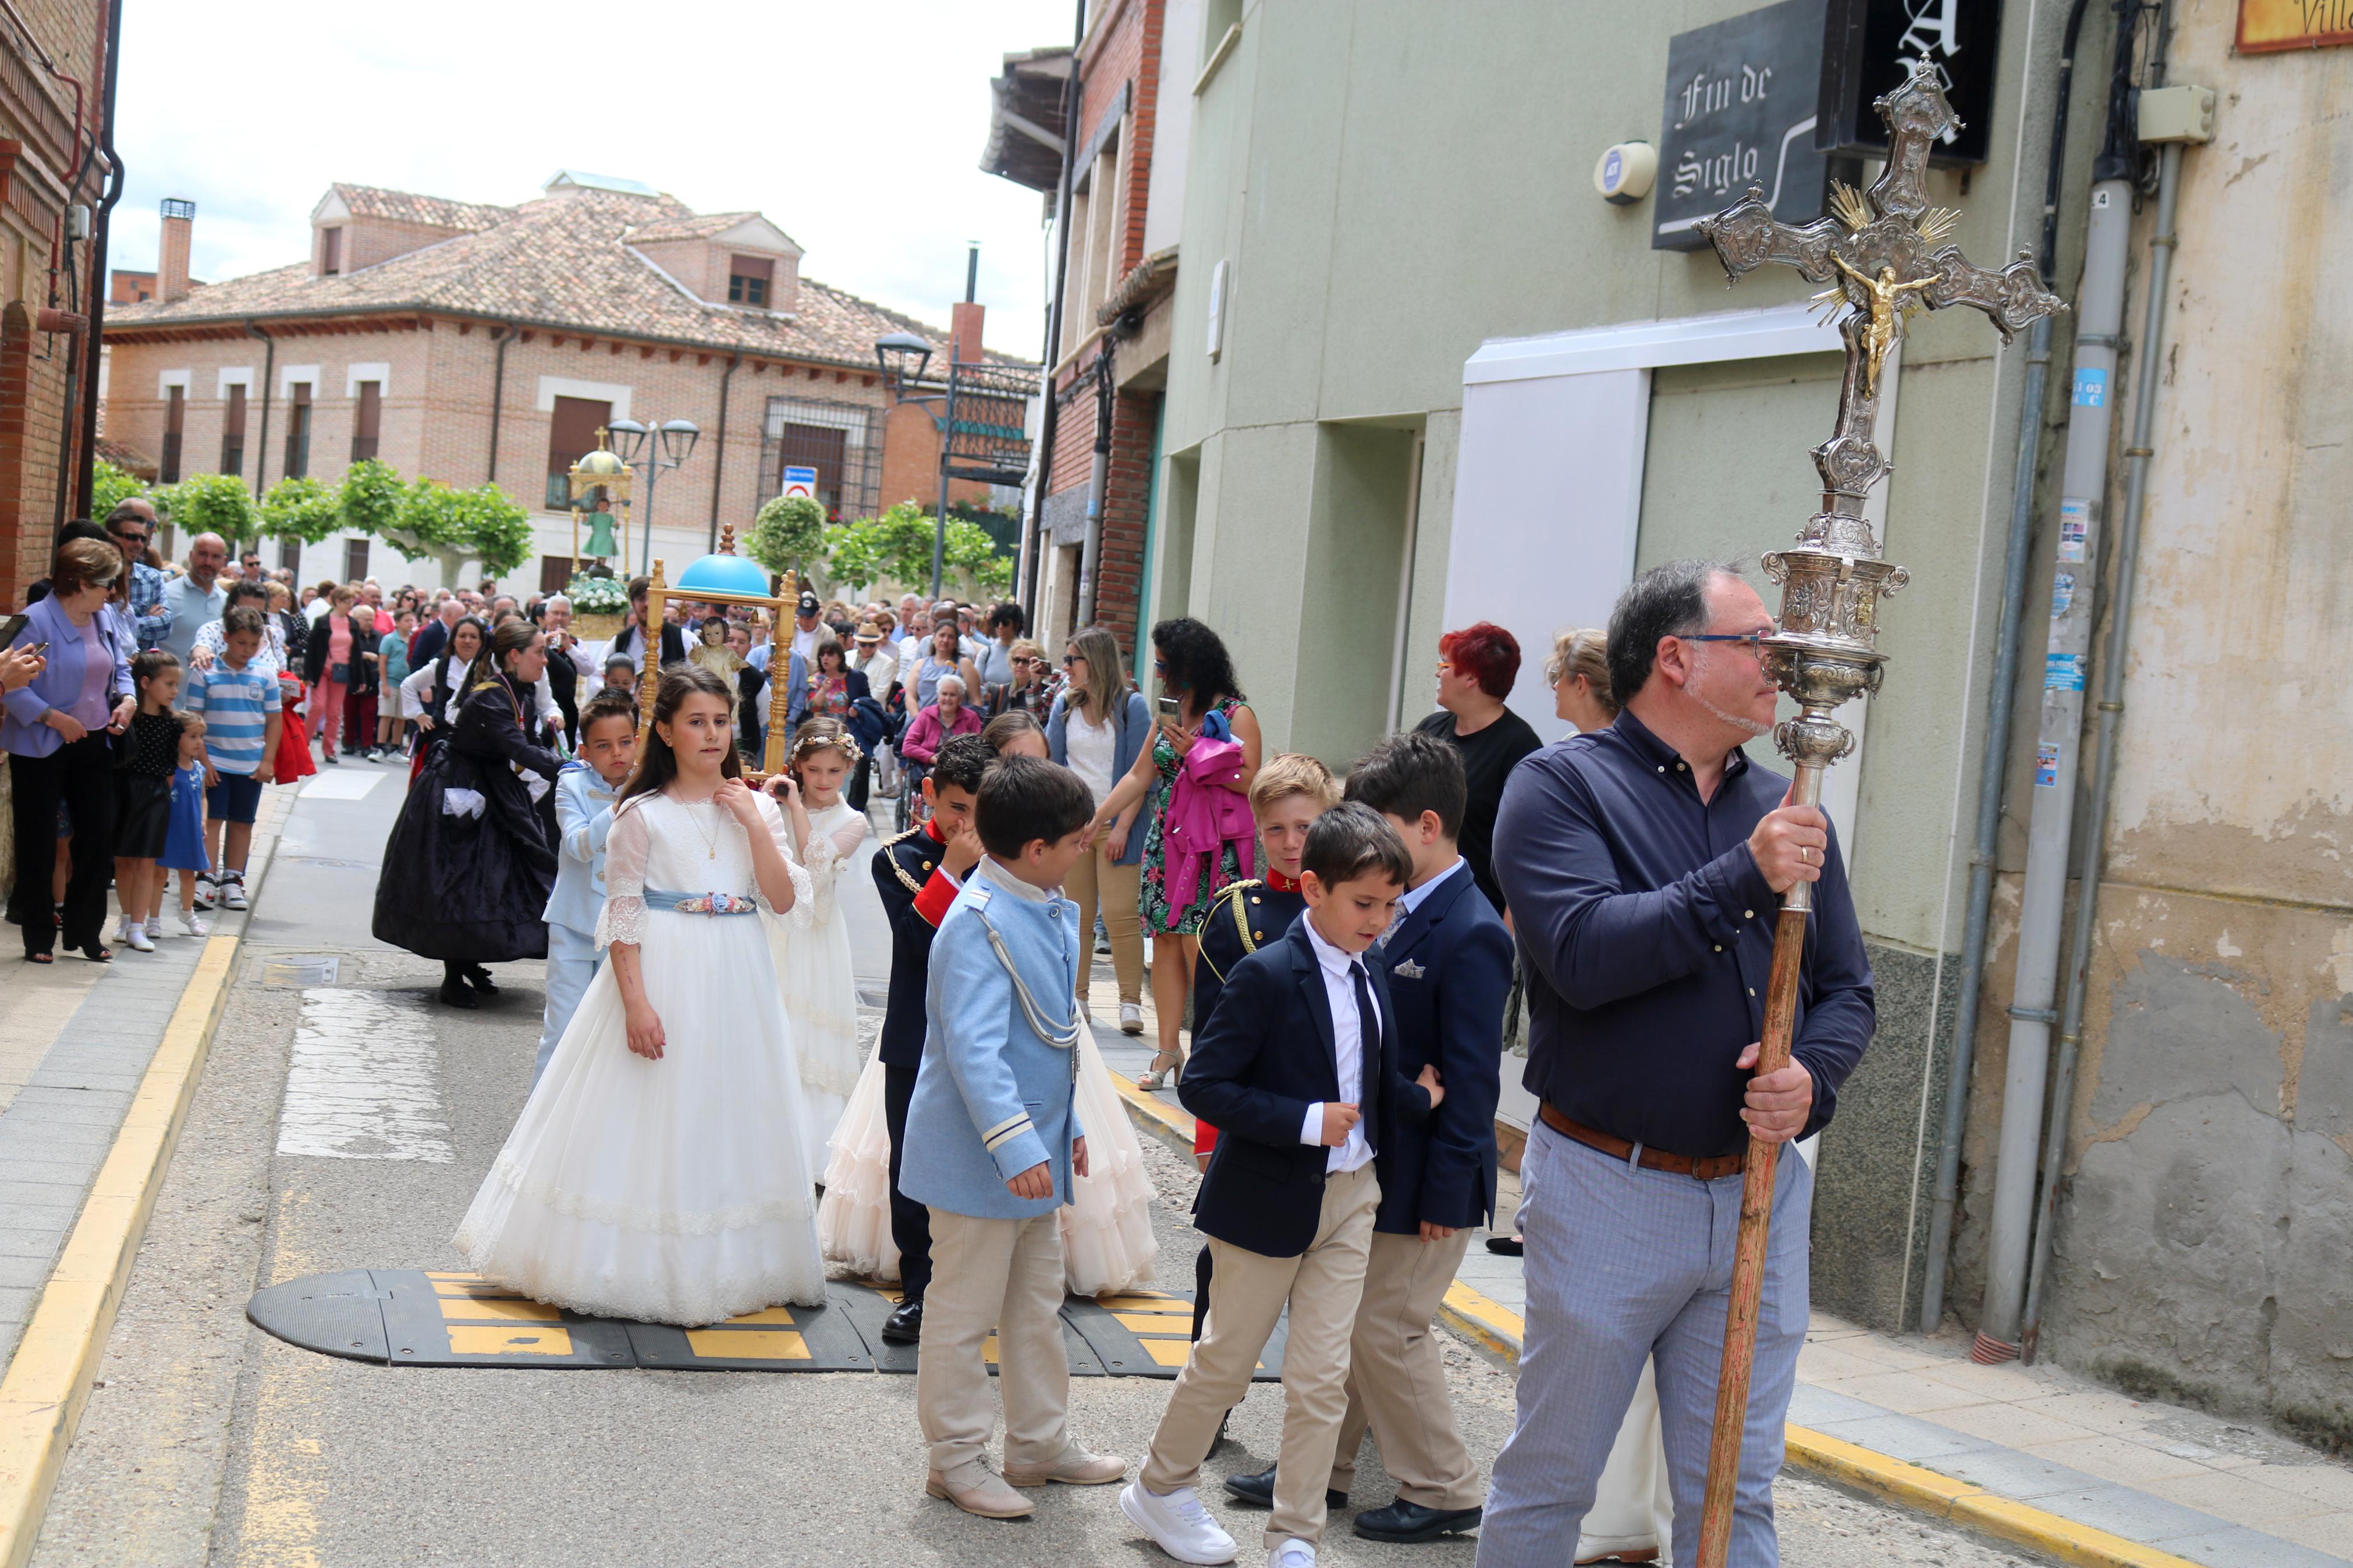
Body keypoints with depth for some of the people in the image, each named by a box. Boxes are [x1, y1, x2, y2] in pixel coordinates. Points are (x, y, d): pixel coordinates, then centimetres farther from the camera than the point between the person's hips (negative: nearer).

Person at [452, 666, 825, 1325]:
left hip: (735, 981, 4)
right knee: (651, 1120, 0)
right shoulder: (642, 815, -5)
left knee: (725, 1118, 10)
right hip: (662, 974, -4)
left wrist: (755, 825, -10)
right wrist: (637, 1002, -16)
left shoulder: (756, 807, 6)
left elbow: (785, 901, -2)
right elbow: (623, 915, -8)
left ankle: (724, 1267, 22)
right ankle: (644, 1267, 11)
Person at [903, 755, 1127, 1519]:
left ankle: (1039, 1441, 33)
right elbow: (974, 1048, -28)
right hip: (981, 1159, -10)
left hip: (1034, 1149, 10)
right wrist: (1016, 1146, -31)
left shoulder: (1048, 911, 6)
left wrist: (1067, 1125, 20)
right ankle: (957, 1457, 18)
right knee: (965, 1309, 5)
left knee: (1037, 1302, 19)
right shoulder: (979, 925, -23)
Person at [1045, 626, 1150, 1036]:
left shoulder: (1131, 705, -4)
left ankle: (1131, 1002, -2)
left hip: (1116, 823, -4)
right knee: (1077, 915, 7)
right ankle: (1076, 998, 15)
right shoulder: (1064, 705, 9)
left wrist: (1123, 826, -12)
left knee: (1120, 914, -8)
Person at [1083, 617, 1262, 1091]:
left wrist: (1194, 752, -15)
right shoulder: (1169, 713, 14)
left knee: (1197, 945, -12)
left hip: (1212, 847, -6)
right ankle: (1167, 1051, 7)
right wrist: (1095, 820, 13)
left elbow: (1250, 783, -12)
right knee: (1165, 941, 3)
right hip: (1166, 841, 6)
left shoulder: (1236, 714, -6)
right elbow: (1139, 776, 17)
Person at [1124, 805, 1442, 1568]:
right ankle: (1159, 1488, 33)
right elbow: (1202, 1084, -20)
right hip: (1267, 1198, -6)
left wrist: (1419, 1097, -8)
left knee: (1323, 1376, 5)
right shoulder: (1266, 975, -17)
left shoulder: (1371, 977, 5)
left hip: (1350, 1196, 6)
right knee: (1228, 1356, 10)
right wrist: (1305, 1121, -24)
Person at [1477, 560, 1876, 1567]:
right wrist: (1744, 878, -20)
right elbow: (1585, 954, -20)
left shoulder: (1784, 811, 11)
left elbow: (1848, 988, 13)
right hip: (1606, 1189, -5)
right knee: (1547, 1482, 8)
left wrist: (1813, 1077, -8)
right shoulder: (1561, 785, -5)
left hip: (1759, 1195, 5)